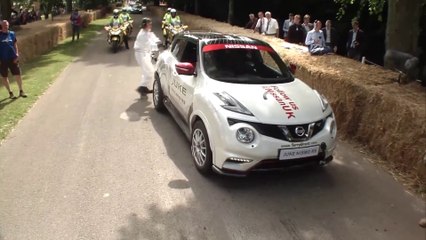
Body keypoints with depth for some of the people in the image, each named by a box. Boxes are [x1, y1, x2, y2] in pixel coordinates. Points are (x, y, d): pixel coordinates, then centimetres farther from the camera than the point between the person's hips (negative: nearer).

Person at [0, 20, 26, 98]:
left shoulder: (12, 34, 4)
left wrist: (17, 55, -1)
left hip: (12, 58, 2)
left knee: (18, 75, 2)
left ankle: (21, 91, 15)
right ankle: (10, 92, 19)